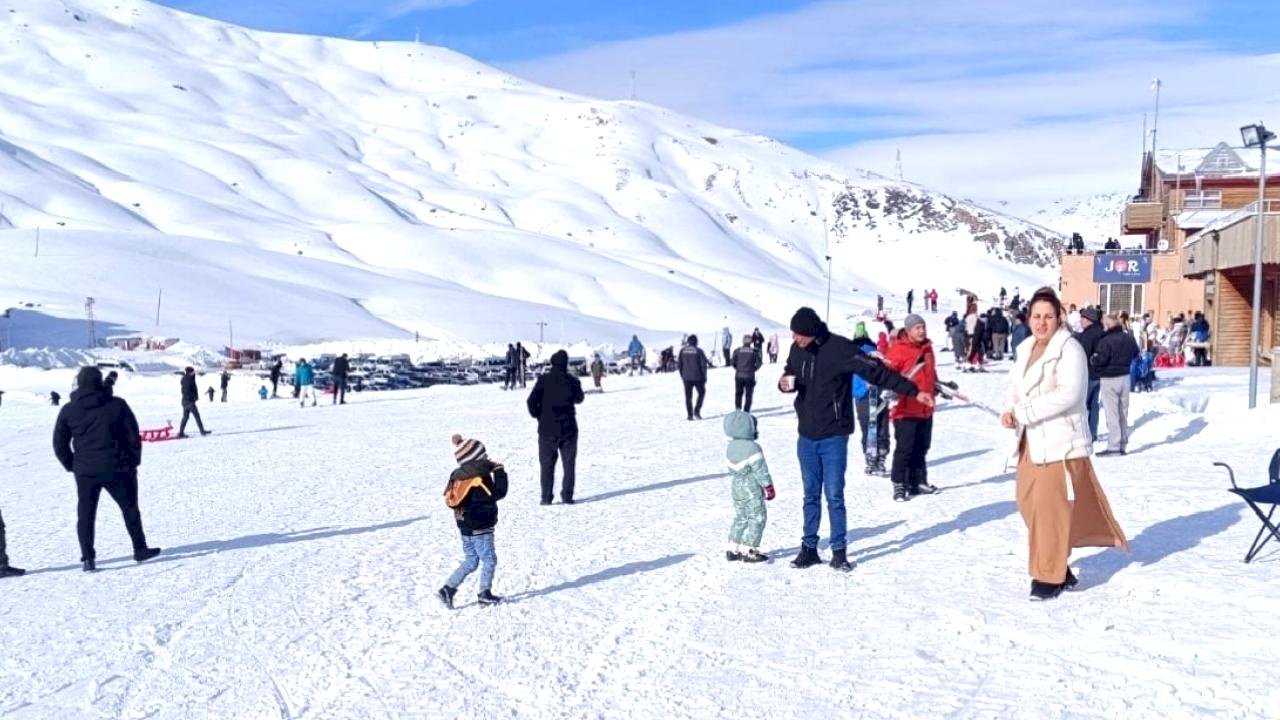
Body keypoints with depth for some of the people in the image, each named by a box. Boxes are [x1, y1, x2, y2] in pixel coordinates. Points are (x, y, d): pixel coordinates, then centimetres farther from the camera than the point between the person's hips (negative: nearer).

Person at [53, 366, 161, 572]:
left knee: (85, 515, 10)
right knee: (129, 508, 14)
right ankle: (140, 549, 21)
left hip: (86, 472, 1)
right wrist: (134, 461, 8)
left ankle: (88, 558, 5)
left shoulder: (68, 411, 1)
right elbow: (133, 435, -3)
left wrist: (72, 466, 16)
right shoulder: (117, 405, -4)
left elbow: (59, 444, 4)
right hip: (117, 469, -1)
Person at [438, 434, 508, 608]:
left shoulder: (457, 475, 4)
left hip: (465, 526, 8)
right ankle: (484, 594, 11)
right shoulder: (481, 478, -19)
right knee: (489, 560, 6)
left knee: (470, 561, 15)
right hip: (480, 527, -8)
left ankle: (448, 588, 7)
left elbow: (449, 498, 15)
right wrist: (500, 472, -10)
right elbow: (498, 493, -19)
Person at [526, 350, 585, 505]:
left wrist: (538, 415, 4)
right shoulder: (572, 381, -4)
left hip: (547, 428, -1)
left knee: (547, 464, 7)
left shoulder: (544, 380, -9)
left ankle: (546, 496, 4)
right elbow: (579, 399, 15)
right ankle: (567, 495, 6)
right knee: (569, 463, 10)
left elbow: (531, 401, -13)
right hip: (568, 428, 1)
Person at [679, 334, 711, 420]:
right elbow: (704, 364, -9)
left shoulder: (682, 350, 0)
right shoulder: (698, 351, -9)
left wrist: (682, 375, 16)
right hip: (697, 377, -3)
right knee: (701, 393, 16)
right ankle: (697, 411, 4)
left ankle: (690, 415, 7)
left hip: (686, 377, 3)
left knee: (688, 396, 9)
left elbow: (679, 364, 4)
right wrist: (704, 376, 2)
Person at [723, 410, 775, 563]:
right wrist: (768, 486, -8)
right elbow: (761, 470, -17)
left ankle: (732, 549, 17)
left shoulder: (731, 447, 4)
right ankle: (748, 550, -3)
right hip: (752, 490, -8)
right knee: (757, 518, 1)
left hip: (737, 488, 8)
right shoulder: (752, 448, -20)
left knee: (740, 518, 17)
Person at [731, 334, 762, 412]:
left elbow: (733, 362, -3)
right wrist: (753, 369, 10)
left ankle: (737, 407, 1)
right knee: (748, 395, 8)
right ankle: (746, 411, 4)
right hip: (750, 376, -1)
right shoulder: (754, 351, -3)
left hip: (739, 375, 1)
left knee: (738, 393, 17)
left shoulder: (737, 351, 0)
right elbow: (759, 363, -5)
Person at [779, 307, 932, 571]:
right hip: (806, 436, 5)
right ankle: (809, 548, 21)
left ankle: (839, 551, 10)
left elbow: (876, 371, -13)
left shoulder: (840, 349, -15)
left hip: (834, 437, -5)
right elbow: (790, 376, 18)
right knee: (811, 495, 12)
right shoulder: (797, 350, 2)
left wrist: (913, 391, -15)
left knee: (834, 496, -1)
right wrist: (784, 383, -8)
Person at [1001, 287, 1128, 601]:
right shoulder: (1026, 348, 13)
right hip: (1031, 442, 9)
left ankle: (1050, 576, 5)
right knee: (1029, 502, 12)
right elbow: (1016, 385, 17)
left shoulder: (1069, 349, -13)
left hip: (1059, 441, -9)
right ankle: (1059, 568, 26)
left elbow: (1067, 394, -23)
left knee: (1050, 508, -6)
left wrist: (1023, 411, -22)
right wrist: (1010, 410, -4)